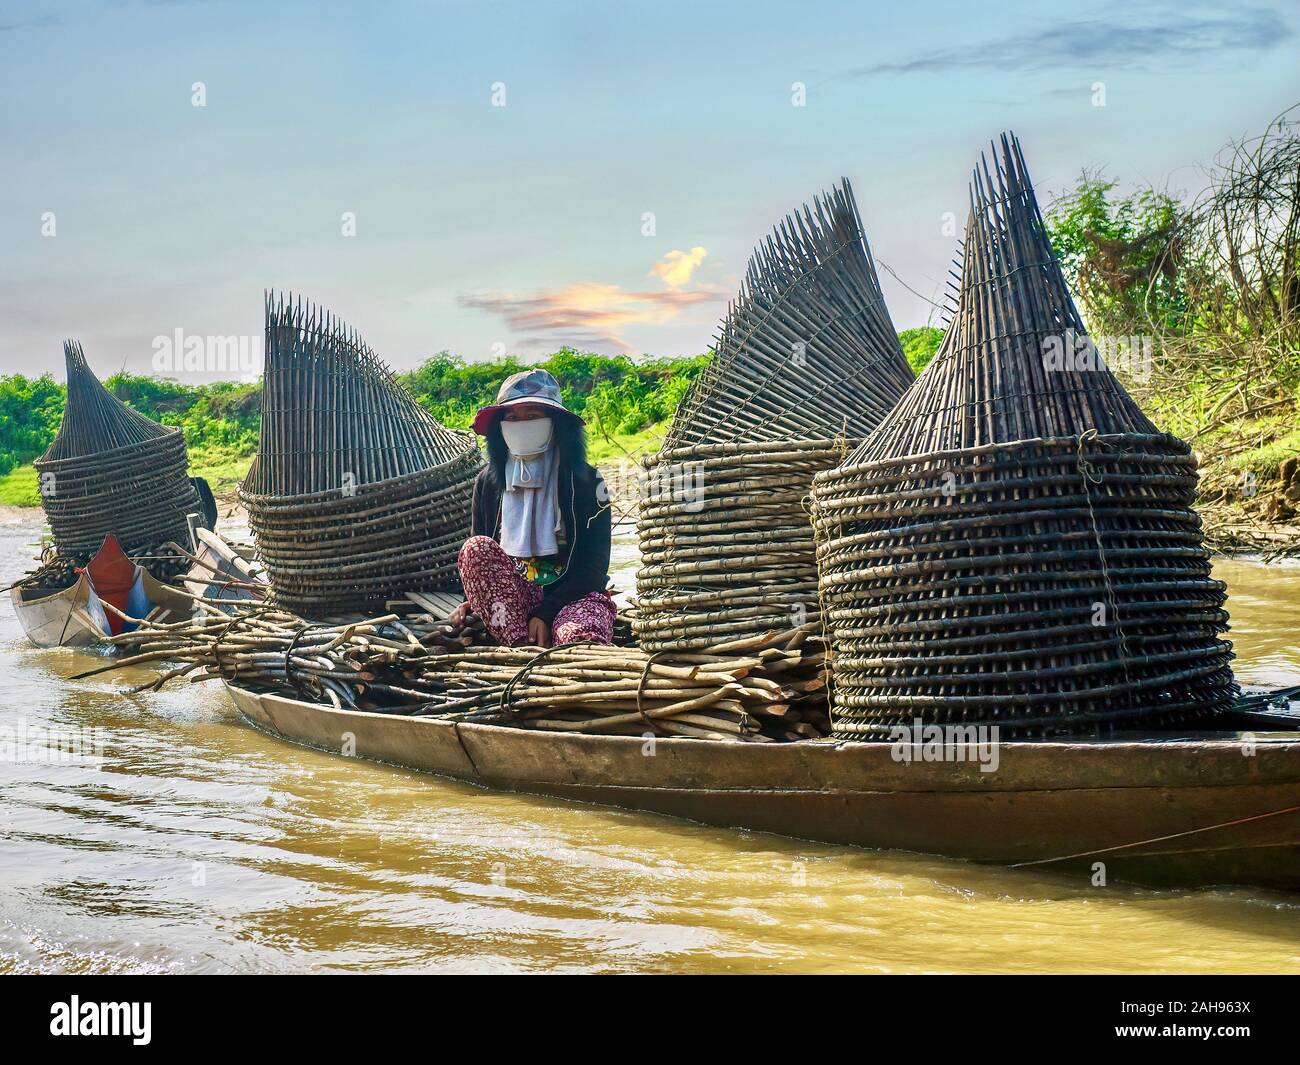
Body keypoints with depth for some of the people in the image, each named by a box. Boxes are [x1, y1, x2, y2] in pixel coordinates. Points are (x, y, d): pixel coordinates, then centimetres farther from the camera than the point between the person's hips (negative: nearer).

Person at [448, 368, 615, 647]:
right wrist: (470, 600, -7)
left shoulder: (585, 480, -1)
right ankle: (520, 647, -38)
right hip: (508, 600, 4)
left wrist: (546, 613, -18)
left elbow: (595, 564, -6)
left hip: (572, 595, -4)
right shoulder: (488, 481, 9)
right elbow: (478, 554, 14)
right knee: (476, 548, -29)